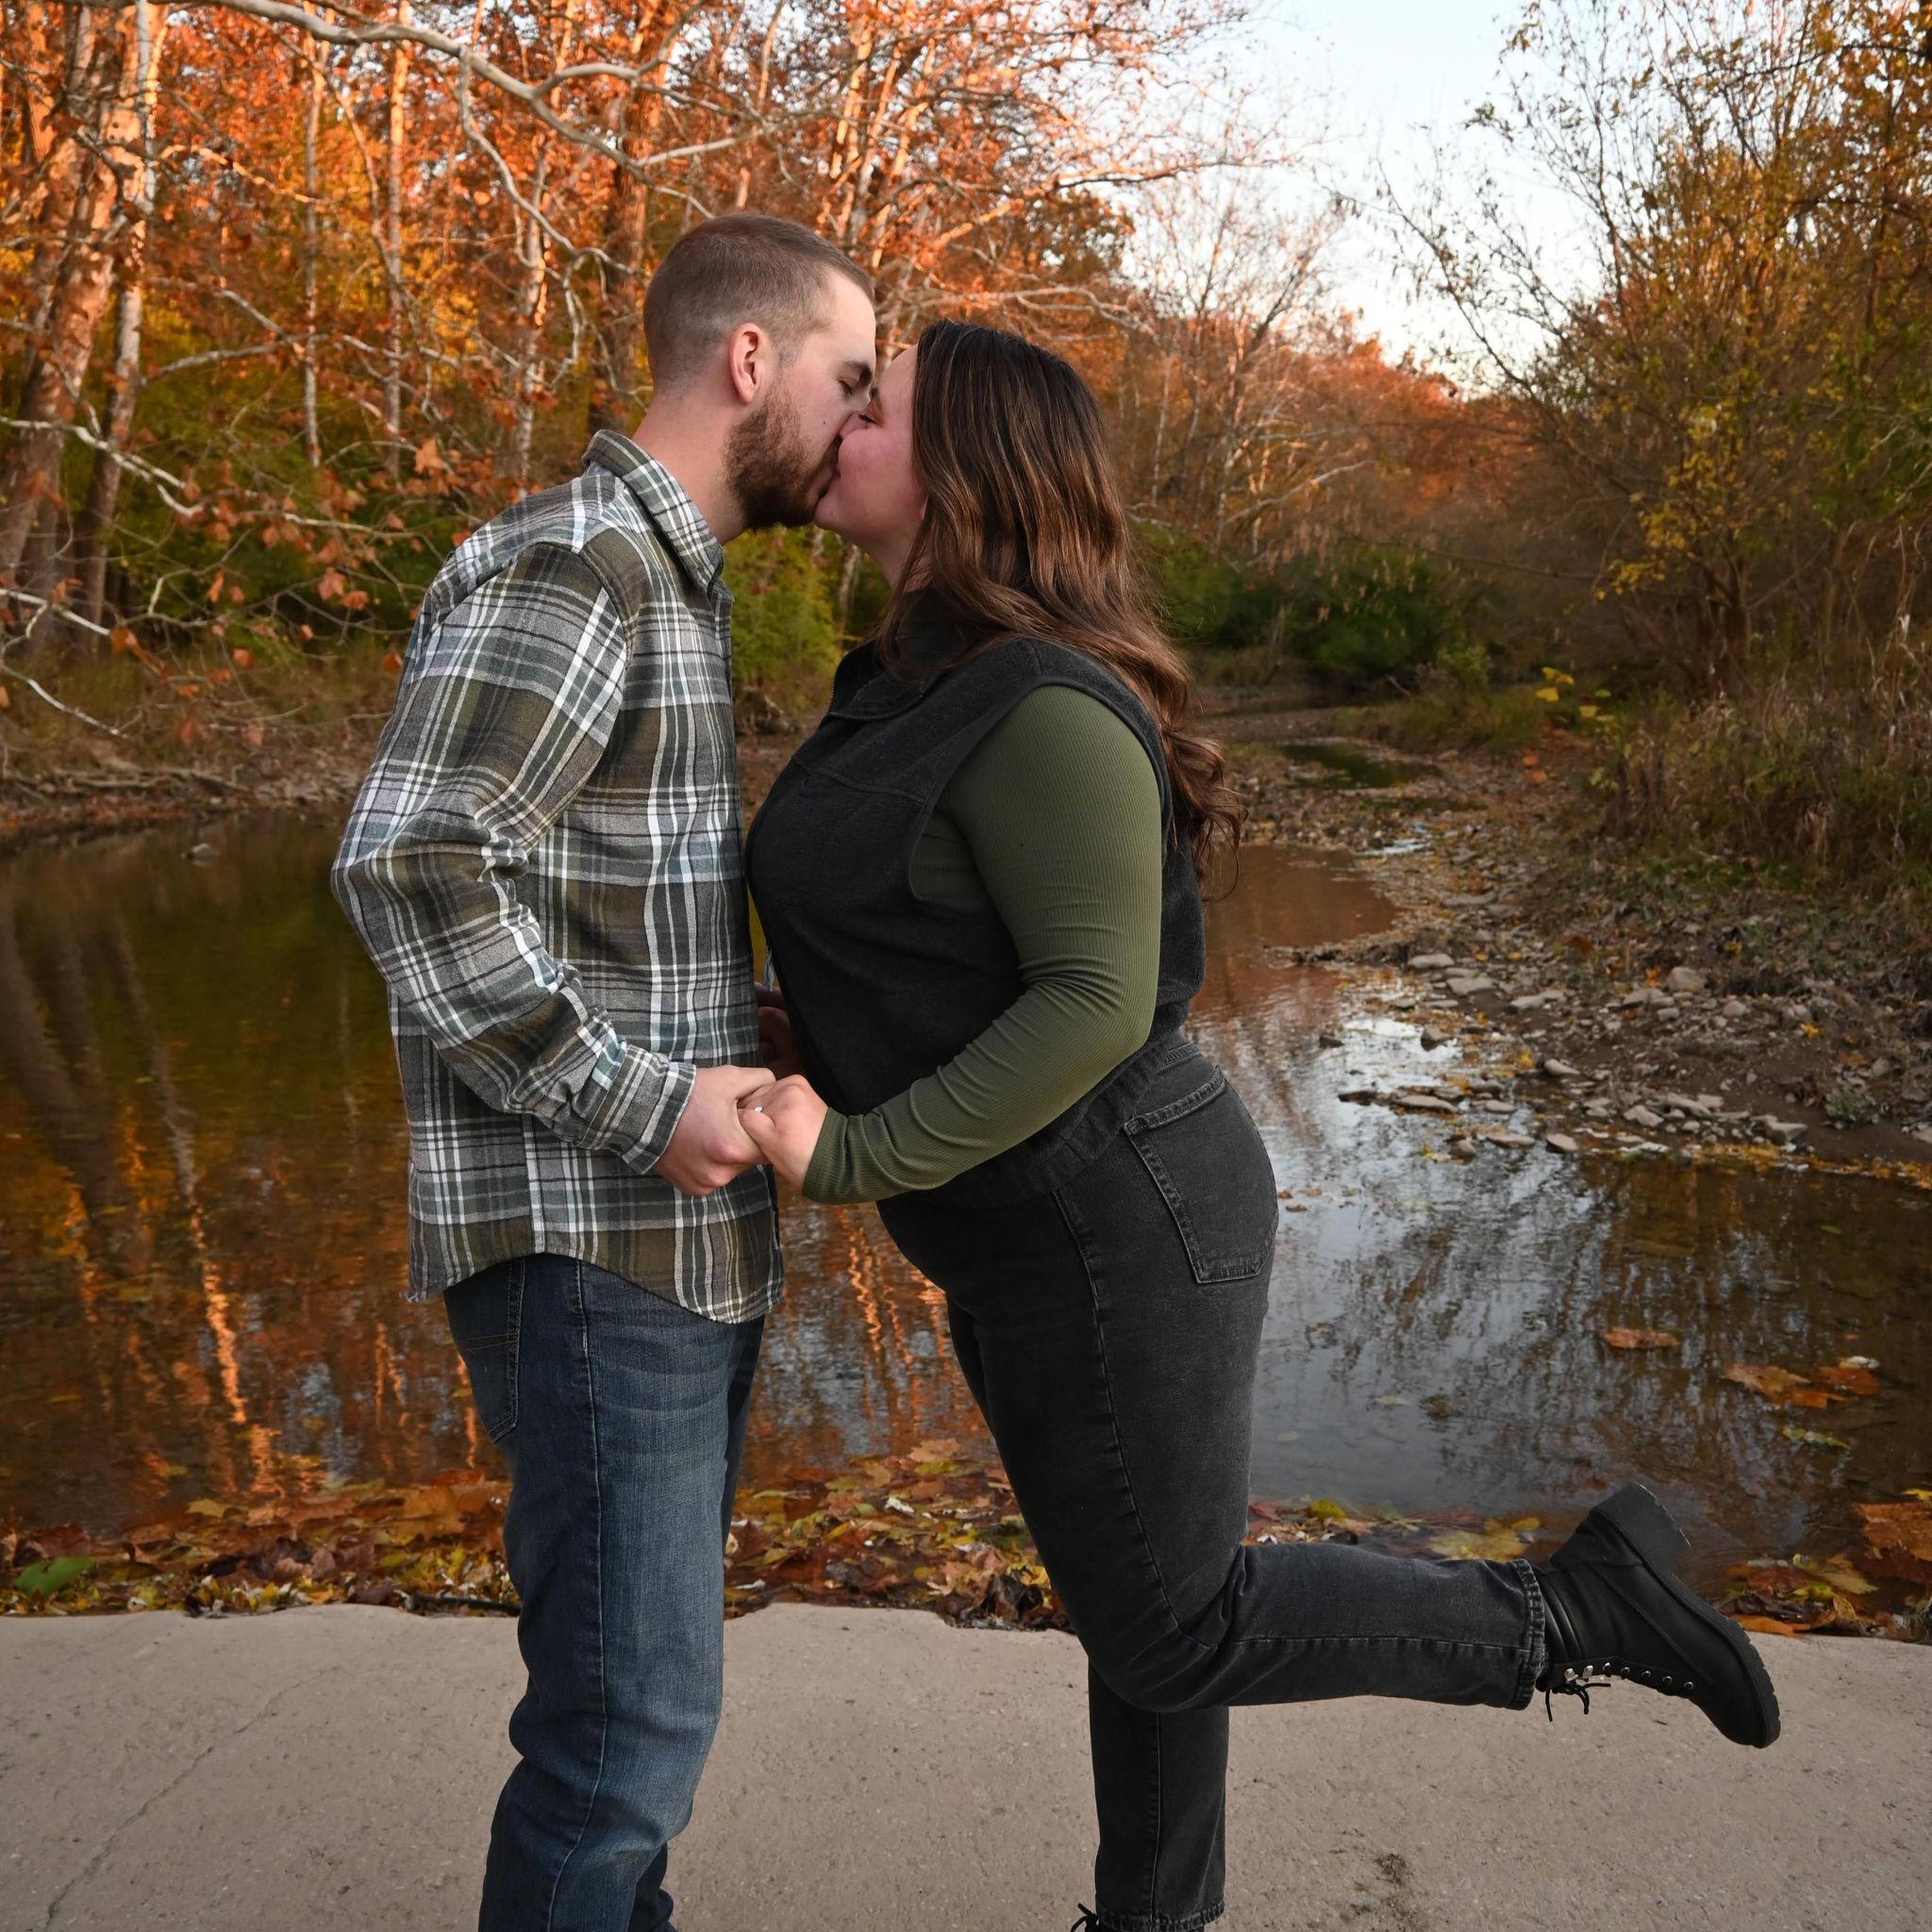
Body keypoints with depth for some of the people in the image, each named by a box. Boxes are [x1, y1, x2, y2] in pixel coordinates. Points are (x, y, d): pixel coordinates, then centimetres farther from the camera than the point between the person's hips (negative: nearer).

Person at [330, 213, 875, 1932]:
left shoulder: (665, 587, 17)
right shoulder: (565, 566, -14)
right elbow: (410, 869, -24)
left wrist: (753, 1033, 8)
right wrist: (647, 1099, -21)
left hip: (677, 1234, 10)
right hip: (584, 1246, -10)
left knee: (642, 1670, 20)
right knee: (634, 1709, -1)